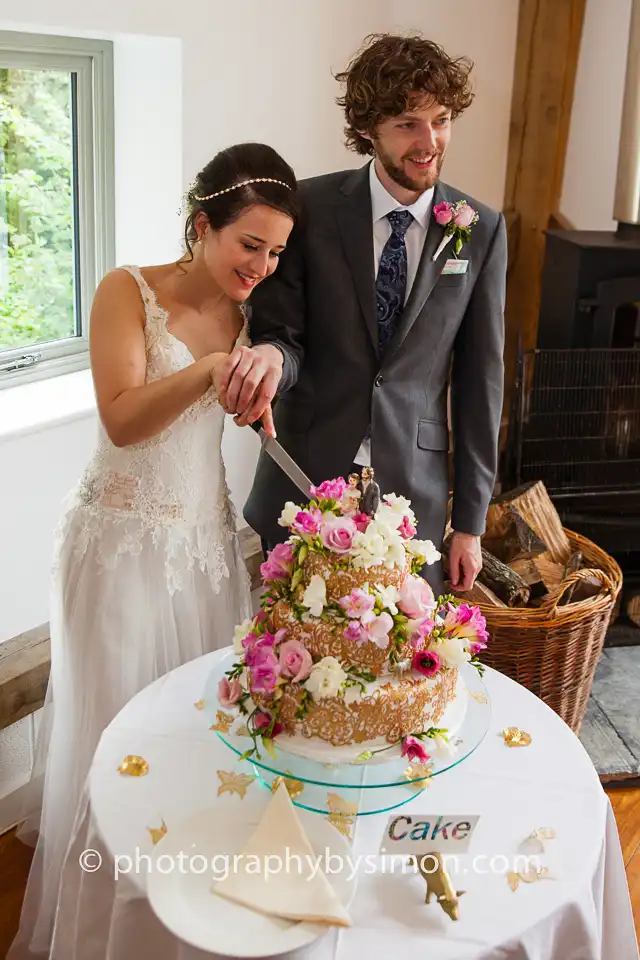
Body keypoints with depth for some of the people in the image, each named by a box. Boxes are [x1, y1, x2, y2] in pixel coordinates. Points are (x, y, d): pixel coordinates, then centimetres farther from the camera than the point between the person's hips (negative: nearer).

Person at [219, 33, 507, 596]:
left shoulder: (482, 230, -2)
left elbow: (481, 376, 1)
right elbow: (283, 333, -2)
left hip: (414, 486, 1)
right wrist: (270, 355, -30)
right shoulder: (310, 207, -5)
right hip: (303, 481, 0)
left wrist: (470, 522, 2)